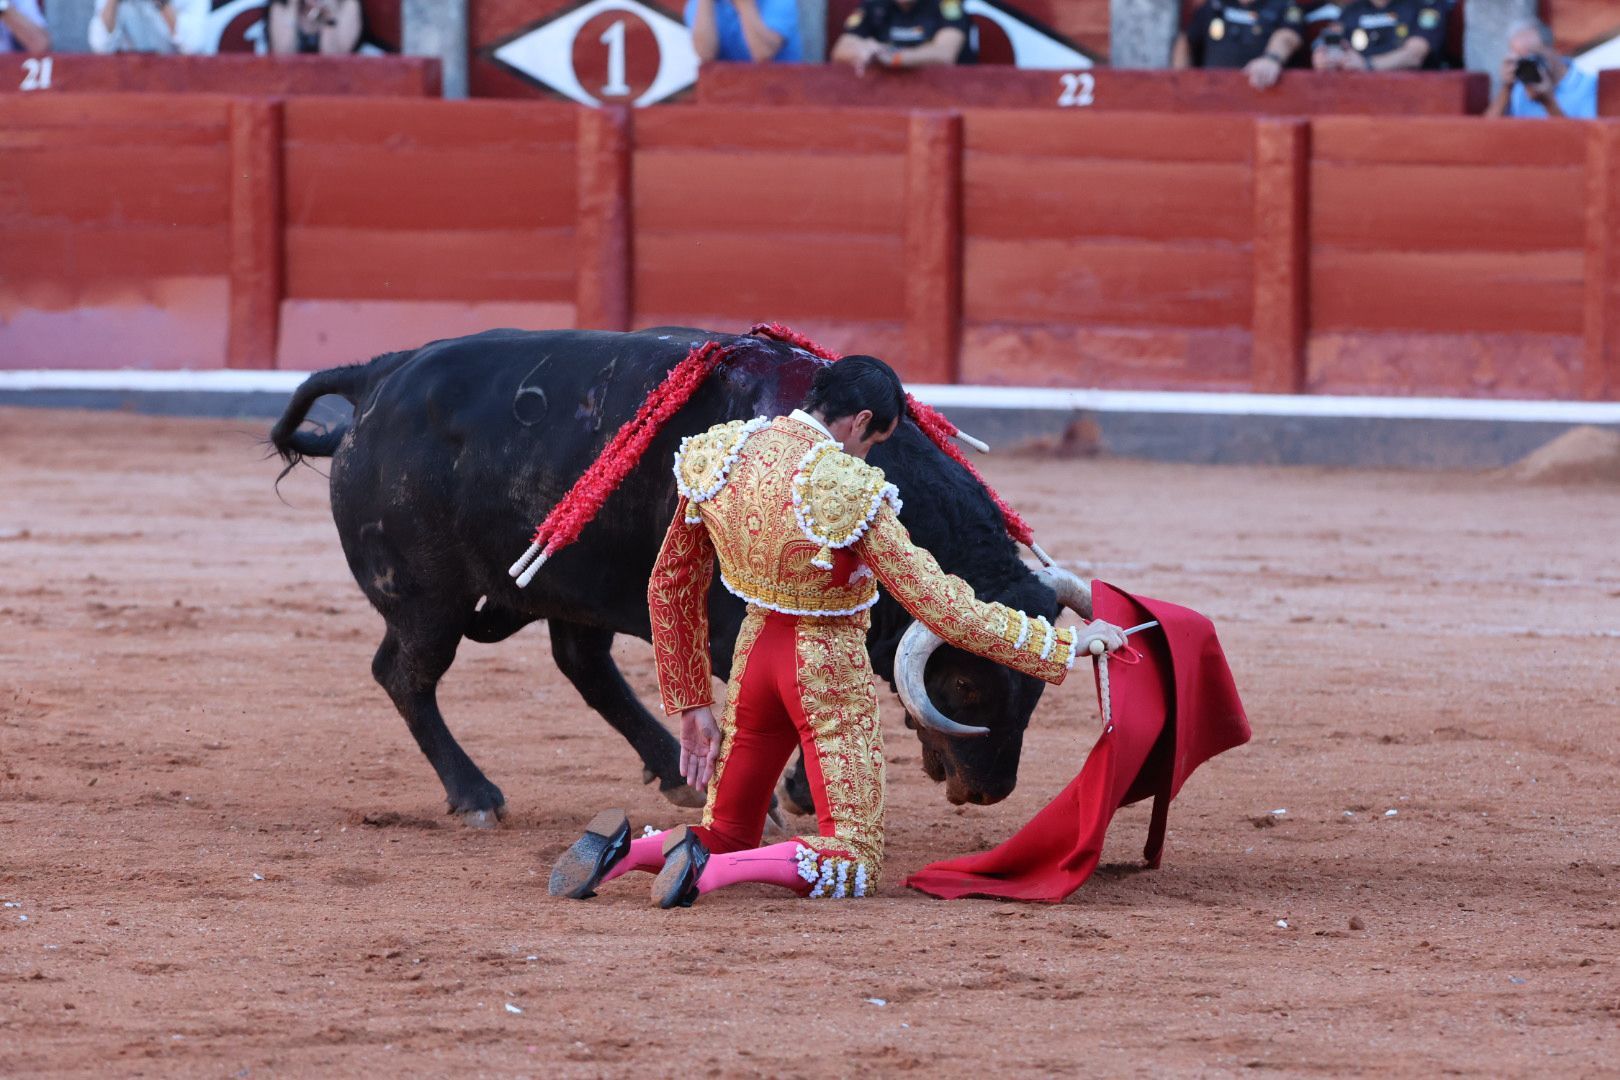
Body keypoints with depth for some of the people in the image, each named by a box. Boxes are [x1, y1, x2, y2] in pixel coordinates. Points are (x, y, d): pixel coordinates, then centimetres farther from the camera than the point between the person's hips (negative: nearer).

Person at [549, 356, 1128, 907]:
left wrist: (692, 705, 13)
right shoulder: (849, 492, -22)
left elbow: (670, 587, 4)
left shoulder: (717, 459, -6)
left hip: (756, 654, 6)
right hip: (830, 666, -6)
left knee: (726, 835, 21)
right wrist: (1064, 644, -12)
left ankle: (622, 849, -10)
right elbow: (943, 609, -20)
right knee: (852, 862, 2)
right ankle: (712, 868, -23)